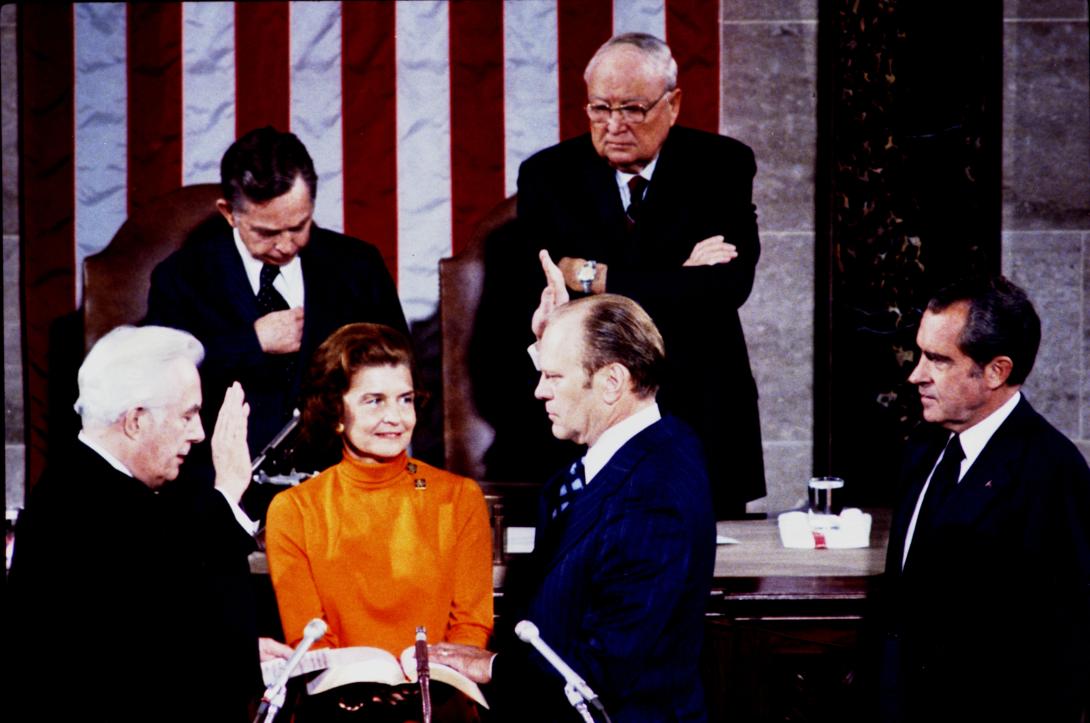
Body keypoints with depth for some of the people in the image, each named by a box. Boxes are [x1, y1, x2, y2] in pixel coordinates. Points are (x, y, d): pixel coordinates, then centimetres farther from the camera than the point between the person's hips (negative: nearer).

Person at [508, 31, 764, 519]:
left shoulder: (721, 166, -1)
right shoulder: (548, 175, 1)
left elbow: (730, 285, -15)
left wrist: (595, 276, -17)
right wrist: (676, 281, -16)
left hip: (702, 422, 0)